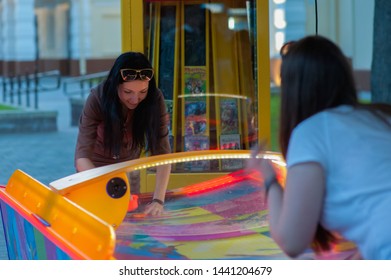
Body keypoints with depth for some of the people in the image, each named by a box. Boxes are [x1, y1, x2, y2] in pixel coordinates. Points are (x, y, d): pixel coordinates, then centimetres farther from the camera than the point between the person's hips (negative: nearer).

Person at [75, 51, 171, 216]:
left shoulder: (154, 100, -29)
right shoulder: (97, 99, -34)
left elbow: (162, 152, -31)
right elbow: (82, 157, -39)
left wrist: (158, 200, -44)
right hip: (94, 168, -2)